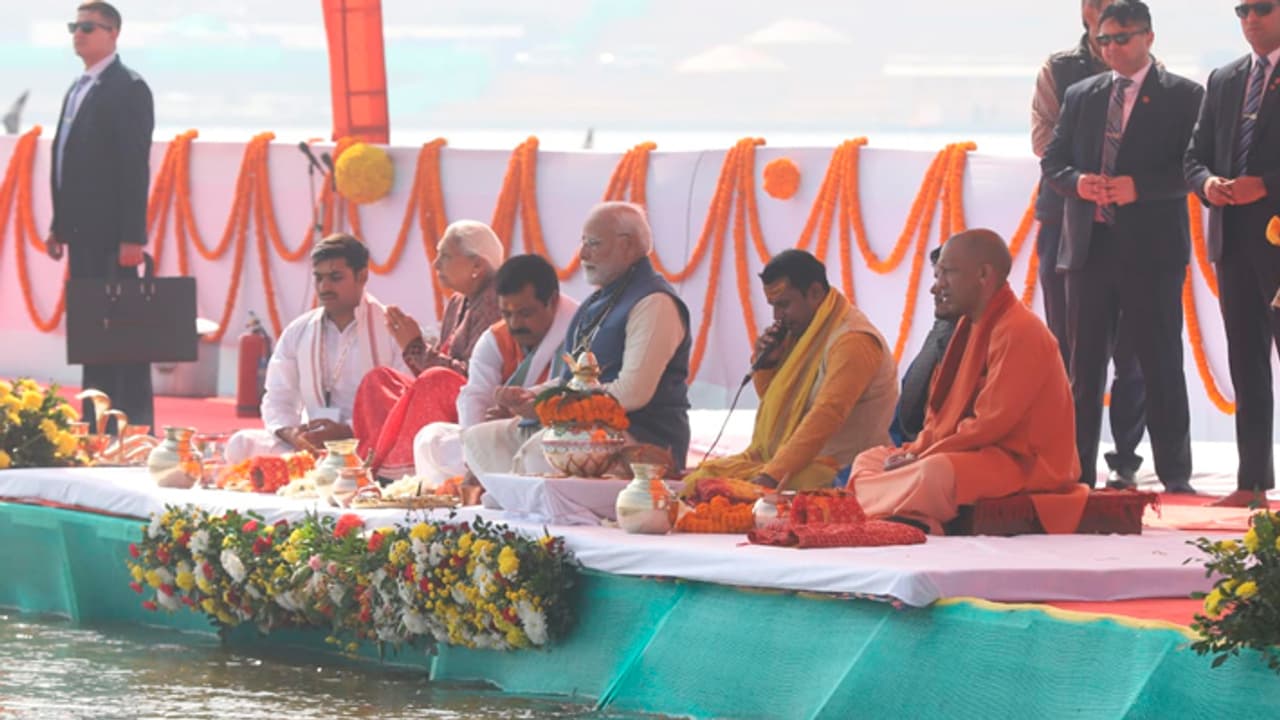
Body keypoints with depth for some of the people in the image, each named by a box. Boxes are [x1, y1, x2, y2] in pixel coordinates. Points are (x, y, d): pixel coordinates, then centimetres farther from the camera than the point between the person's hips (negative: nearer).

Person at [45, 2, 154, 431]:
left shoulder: (128, 89, -9)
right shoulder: (78, 89, 17)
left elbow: (136, 165, -14)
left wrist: (132, 236, -19)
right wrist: (59, 225, 16)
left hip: (111, 232, -9)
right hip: (82, 230, 9)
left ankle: (133, 422, -6)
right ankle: (96, 418, 14)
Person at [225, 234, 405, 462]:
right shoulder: (297, 332, 14)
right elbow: (277, 398, 11)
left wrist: (346, 430, -22)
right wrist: (290, 433, -13)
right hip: (309, 444, 4)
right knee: (241, 444, -21)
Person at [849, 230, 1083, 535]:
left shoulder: (1019, 332, -17)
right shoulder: (971, 326, 14)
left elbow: (990, 423, -22)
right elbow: (943, 412, 17)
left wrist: (920, 458, -16)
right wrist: (916, 452, -2)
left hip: (1024, 465, -11)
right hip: (979, 454, 11)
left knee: (937, 473, -39)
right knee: (869, 460, 7)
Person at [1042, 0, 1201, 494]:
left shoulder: (1182, 96, 0)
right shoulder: (1081, 96, 14)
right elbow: (1053, 159, 14)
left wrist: (1139, 187, -19)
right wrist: (1077, 182, -8)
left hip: (1152, 248, -4)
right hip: (1090, 245, 4)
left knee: (1161, 363, -1)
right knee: (1084, 365, 6)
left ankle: (1175, 475, 3)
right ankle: (1078, 471, 10)